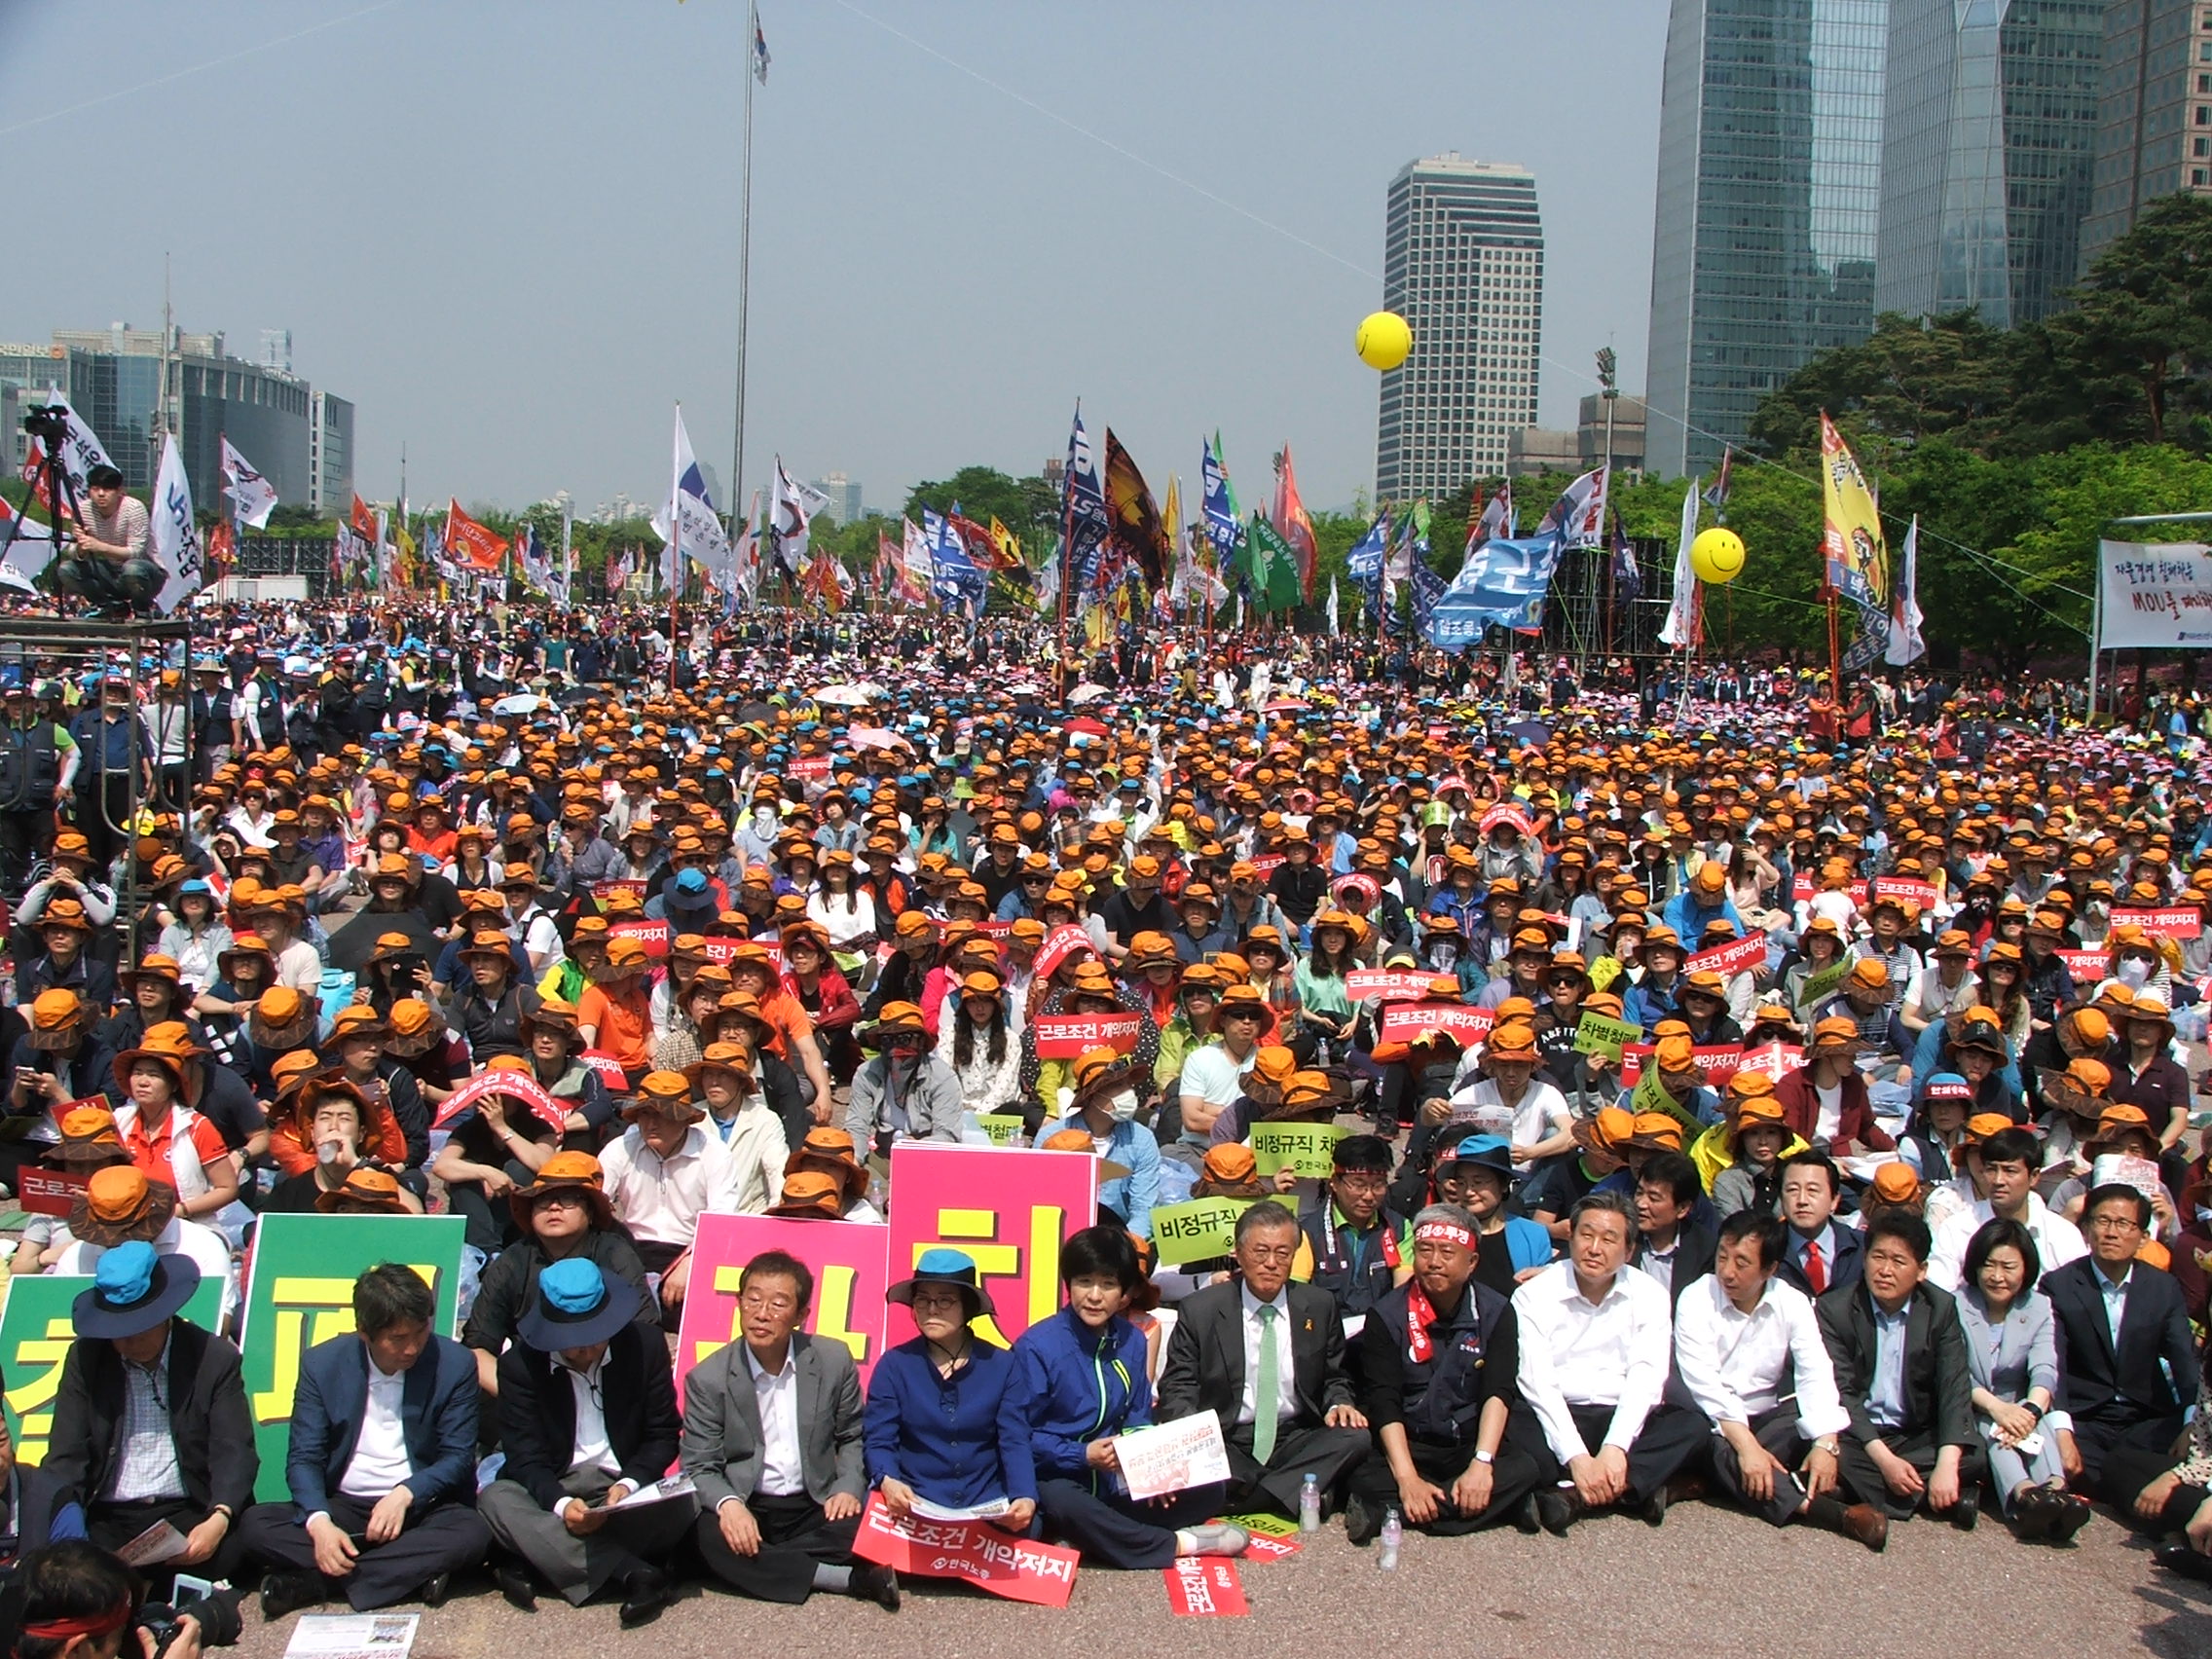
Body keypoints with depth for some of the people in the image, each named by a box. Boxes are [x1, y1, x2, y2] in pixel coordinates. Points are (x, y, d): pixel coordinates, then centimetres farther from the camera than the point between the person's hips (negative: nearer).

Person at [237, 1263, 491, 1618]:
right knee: (254, 1525, -23)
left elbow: (458, 1456, -5)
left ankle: (316, 1581, -27)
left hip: (421, 1507, -1)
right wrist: (319, 1521, -24)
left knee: (472, 1533, -33)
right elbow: (303, 1459, -5)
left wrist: (405, 1494, -24)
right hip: (343, 1507, 1)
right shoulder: (322, 1363, -3)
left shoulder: (454, 1364, -6)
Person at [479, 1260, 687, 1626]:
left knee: (679, 1506, -31)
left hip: (624, 1490, 0)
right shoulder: (519, 1363, -5)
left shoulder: (646, 1346, -3)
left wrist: (629, 1484, -19)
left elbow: (663, 1436, 2)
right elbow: (526, 1459, -9)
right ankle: (634, 1573, -36)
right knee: (496, 1500, -32)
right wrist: (560, 1504, -30)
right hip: (552, 1490, 0)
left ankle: (531, 1565, -29)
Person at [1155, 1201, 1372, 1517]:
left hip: (1294, 1442, 3)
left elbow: (1335, 1379, 17)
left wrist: (1339, 1405, -8)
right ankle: (1296, 1492, -23)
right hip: (1225, 1445, -3)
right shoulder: (1200, 1310, 0)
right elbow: (1177, 1387, 2)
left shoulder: (1319, 1306, 7)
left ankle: (1248, 1500, -26)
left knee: (1355, 1437, -27)